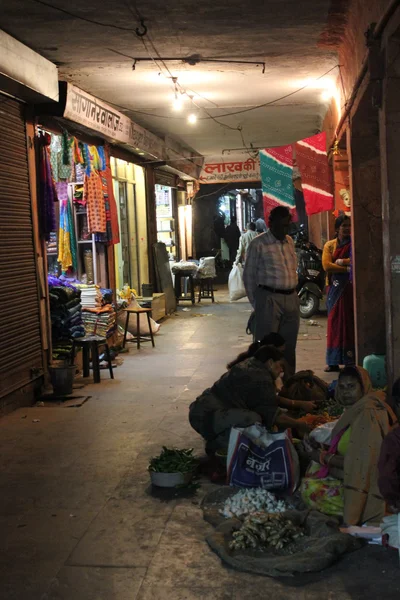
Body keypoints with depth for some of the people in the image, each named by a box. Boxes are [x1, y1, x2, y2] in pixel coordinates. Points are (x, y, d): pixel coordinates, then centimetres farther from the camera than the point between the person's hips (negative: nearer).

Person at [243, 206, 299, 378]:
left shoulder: (290, 242, 13)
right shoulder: (259, 244, -6)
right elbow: (248, 275, -3)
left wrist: (292, 293, 14)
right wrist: (256, 303, -2)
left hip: (291, 298, 6)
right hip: (269, 299, -6)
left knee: (289, 346, 12)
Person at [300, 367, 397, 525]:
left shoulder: (366, 414, -20)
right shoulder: (358, 409, 7)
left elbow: (359, 463, -21)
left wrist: (322, 457, -13)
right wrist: (325, 451, -1)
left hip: (361, 491, -9)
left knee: (310, 488, -11)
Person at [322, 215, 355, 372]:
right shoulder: (329, 245, 9)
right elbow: (326, 265, -6)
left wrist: (341, 261, -12)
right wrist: (347, 268, -13)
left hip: (351, 287, -2)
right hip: (335, 287, 2)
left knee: (349, 322, -4)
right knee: (335, 323, 2)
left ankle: (350, 360, -1)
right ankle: (333, 361, 7)